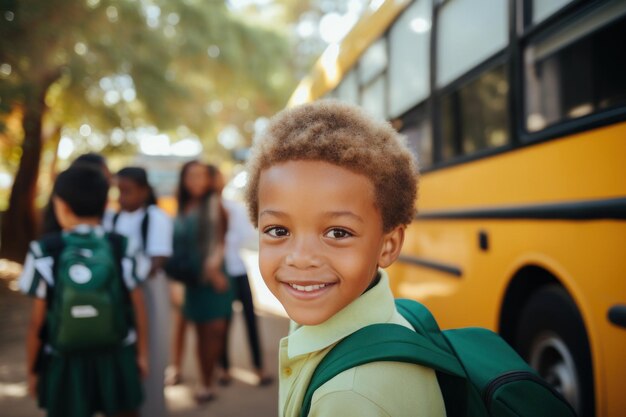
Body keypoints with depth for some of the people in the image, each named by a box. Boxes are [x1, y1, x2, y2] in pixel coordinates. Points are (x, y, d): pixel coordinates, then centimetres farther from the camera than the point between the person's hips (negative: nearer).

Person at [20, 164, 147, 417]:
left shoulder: (46, 253, -12)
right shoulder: (121, 249, -8)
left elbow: (37, 322, -9)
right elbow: (138, 308, -3)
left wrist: (32, 369, 5)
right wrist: (141, 353, 10)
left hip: (65, 366, -1)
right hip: (117, 361, 1)